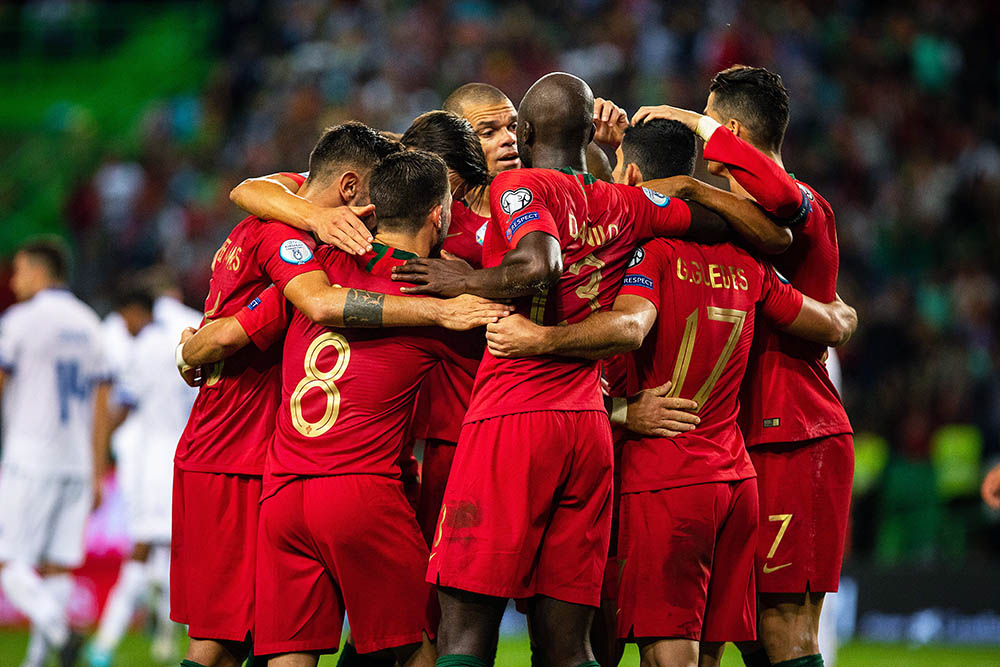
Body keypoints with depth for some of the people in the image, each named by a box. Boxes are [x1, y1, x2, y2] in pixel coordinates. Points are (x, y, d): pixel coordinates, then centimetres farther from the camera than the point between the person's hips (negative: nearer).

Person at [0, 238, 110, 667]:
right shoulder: (90, 325, 13)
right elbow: (101, 405, 12)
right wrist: (97, 475, 16)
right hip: (77, 461, 6)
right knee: (56, 568, 6)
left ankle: (58, 630, -26)